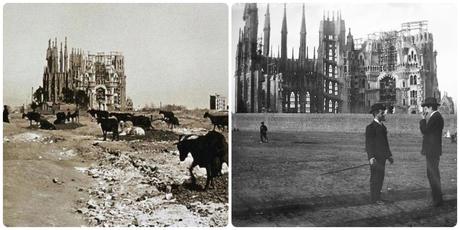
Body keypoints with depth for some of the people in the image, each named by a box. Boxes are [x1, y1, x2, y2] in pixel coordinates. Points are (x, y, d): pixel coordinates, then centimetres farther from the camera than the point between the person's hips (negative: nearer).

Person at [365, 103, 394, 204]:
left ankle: (377, 196, 23)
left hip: (382, 156, 9)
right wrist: (371, 157, -23)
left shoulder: (382, 126, 15)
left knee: (381, 176, 13)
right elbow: (369, 143, -16)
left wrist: (389, 155, 20)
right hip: (375, 157, -9)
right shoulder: (371, 127, -12)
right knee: (375, 176, -3)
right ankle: (374, 198, 5)